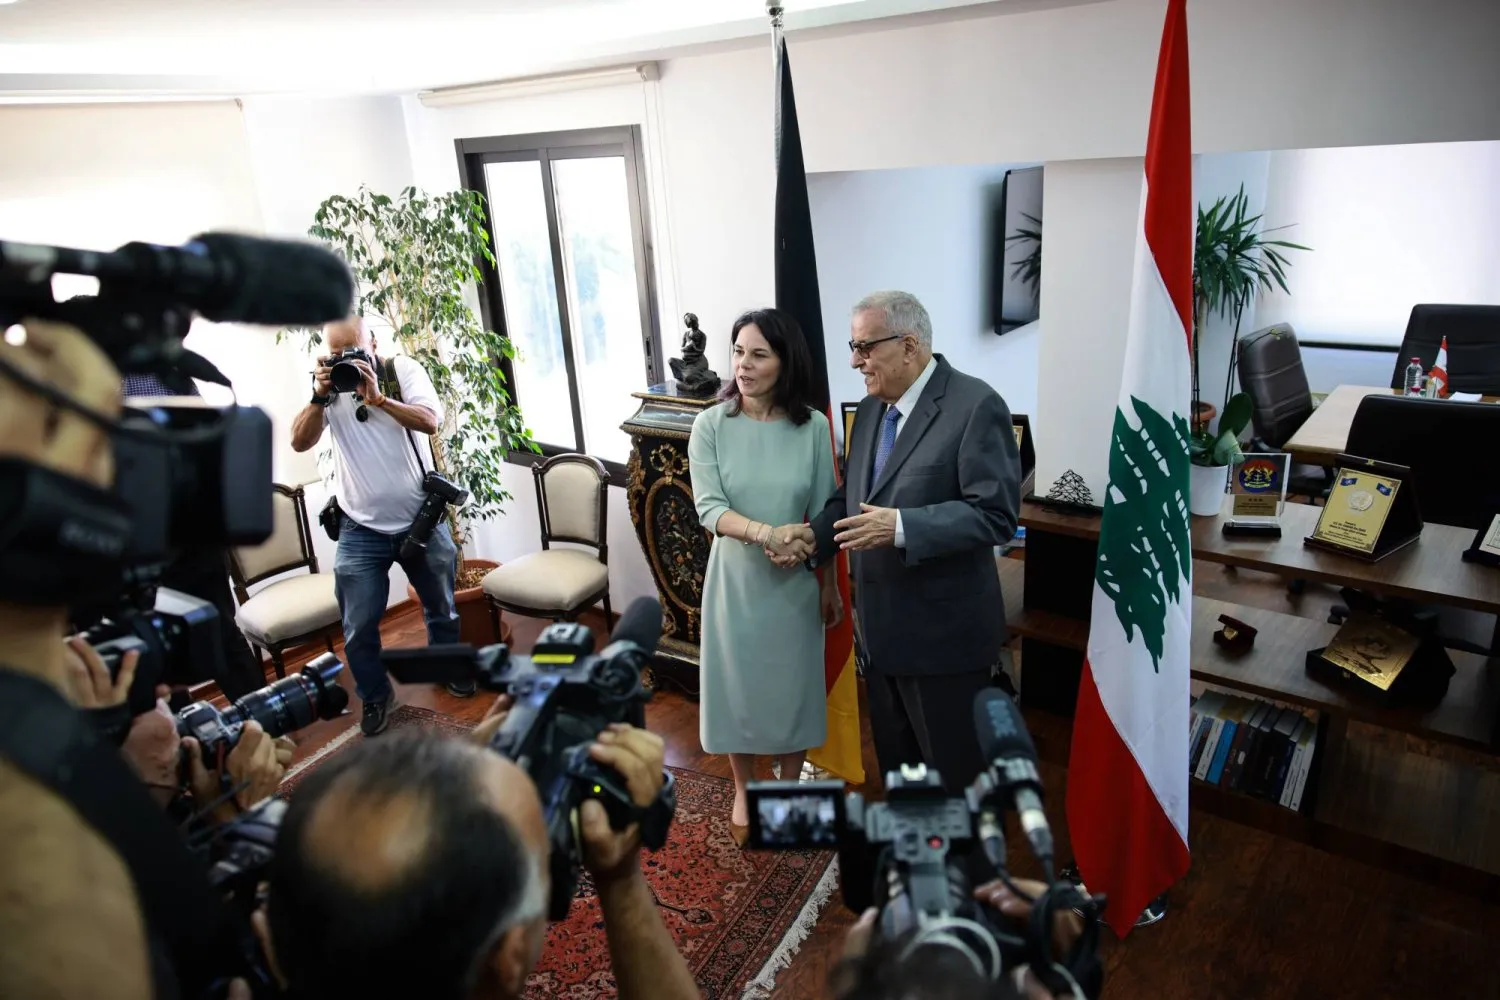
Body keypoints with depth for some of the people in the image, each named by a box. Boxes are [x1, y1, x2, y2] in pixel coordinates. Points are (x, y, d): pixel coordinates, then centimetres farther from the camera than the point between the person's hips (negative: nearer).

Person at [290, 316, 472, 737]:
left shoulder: (404, 369, -5)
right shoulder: (328, 384, -1)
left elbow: (431, 421, -19)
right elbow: (299, 442, -9)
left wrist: (378, 398, -30)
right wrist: (320, 397, -21)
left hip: (422, 518, 0)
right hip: (362, 530, 1)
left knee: (442, 608, 17)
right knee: (359, 627, 3)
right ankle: (375, 697, 25)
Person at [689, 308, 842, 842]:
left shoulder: (813, 427, -7)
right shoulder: (711, 426, -10)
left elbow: (822, 513, -1)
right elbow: (709, 508, -16)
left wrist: (829, 585, 4)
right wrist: (766, 533, -32)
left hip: (797, 582, 1)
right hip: (736, 579, 0)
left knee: (793, 682, 14)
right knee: (737, 683, 13)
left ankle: (790, 787, 38)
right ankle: (744, 790, 36)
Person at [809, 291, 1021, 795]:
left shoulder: (975, 406, -16)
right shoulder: (870, 409, 9)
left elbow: (994, 513, -22)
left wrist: (902, 527, -30)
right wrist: (812, 538, -3)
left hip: (942, 630, -7)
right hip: (881, 627, 8)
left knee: (953, 772, 11)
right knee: (894, 759, 24)